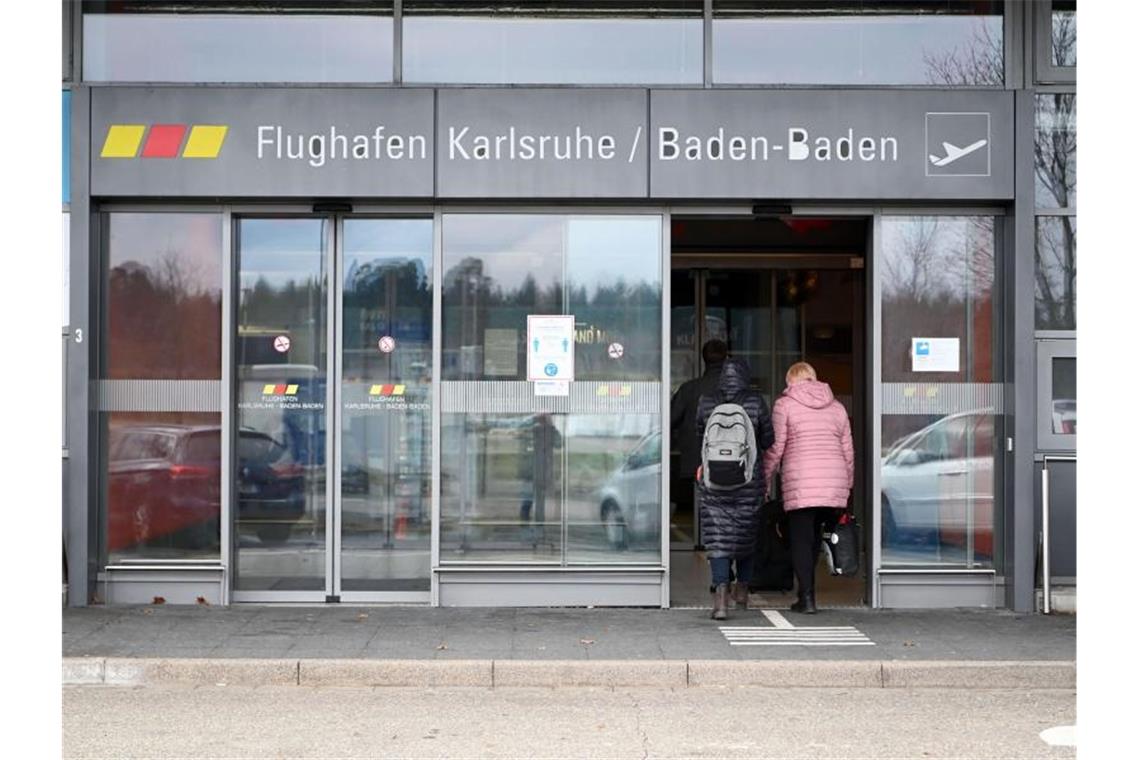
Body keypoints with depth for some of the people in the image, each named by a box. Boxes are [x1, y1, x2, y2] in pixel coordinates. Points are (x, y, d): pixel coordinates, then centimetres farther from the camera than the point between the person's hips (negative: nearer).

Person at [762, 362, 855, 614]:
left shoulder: (784, 405, 4)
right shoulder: (836, 407, 17)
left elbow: (775, 447, -2)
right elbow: (848, 450, 17)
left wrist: (764, 480, 6)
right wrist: (847, 486, 23)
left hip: (800, 483, -4)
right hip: (834, 482, 4)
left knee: (801, 539, 0)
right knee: (814, 537, 13)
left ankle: (807, 598, -5)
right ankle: (806, 590, 16)